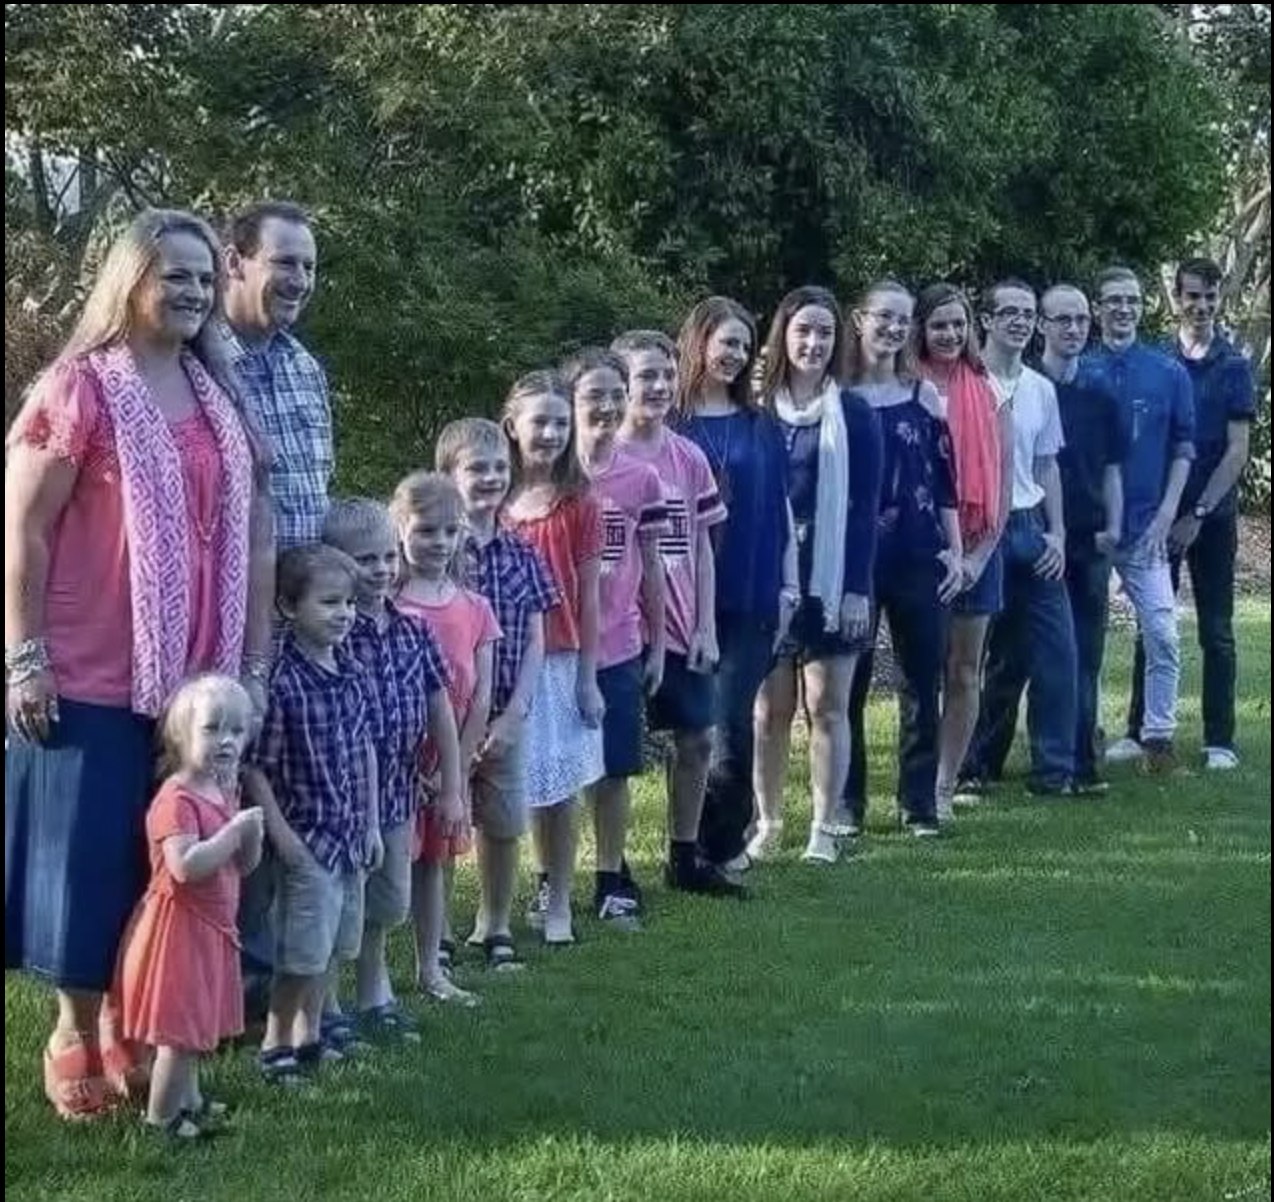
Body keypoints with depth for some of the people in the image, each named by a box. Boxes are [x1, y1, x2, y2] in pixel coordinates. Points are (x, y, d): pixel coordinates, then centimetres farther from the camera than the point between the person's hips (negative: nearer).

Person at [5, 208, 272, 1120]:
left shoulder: (219, 394, 11)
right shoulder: (81, 387, -8)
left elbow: (252, 531, 15)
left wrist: (255, 656, 10)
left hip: (198, 676, 6)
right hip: (91, 674, -6)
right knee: (91, 856, 2)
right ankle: (76, 1030, 18)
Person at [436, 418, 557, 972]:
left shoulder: (520, 555, 5)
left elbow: (534, 642, 4)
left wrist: (513, 716, -7)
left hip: (506, 717, 4)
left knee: (504, 825, 12)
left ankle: (494, 928, 28)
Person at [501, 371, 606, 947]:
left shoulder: (578, 505, 0)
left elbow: (588, 597, 1)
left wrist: (587, 678, -1)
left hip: (557, 662, 0)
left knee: (557, 790, 6)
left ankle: (556, 904, 17)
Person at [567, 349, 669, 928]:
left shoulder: (641, 479, 2)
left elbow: (650, 565, 10)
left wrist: (657, 642, 10)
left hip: (619, 647, 2)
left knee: (614, 770, 8)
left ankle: (612, 882, 19)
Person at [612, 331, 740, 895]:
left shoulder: (688, 459, 5)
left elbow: (702, 547, 10)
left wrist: (706, 627, 5)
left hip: (681, 628, 5)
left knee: (696, 738, 10)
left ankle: (685, 859, 24)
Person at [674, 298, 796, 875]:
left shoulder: (761, 426, 11)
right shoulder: (669, 422, 1)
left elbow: (781, 508, 14)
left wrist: (789, 585, 8)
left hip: (751, 598, 2)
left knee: (731, 723, -6)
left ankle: (722, 842, 6)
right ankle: (720, 844, 15)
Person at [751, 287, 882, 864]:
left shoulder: (853, 415, -2)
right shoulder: (758, 410, 4)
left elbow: (865, 508, -4)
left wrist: (857, 588, -10)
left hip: (831, 581, -2)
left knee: (828, 706, 3)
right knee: (769, 708, 5)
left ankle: (824, 828, 11)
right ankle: (767, 823, 16)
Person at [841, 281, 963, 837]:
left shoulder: (924, 396, 8)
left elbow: (945, 479, 9)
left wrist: (955, 551, 4)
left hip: (919, 560, 2)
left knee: (922, 682, 4)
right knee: (848, 683, 3)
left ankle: (919, 803, 12)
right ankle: (847, 802, 13)